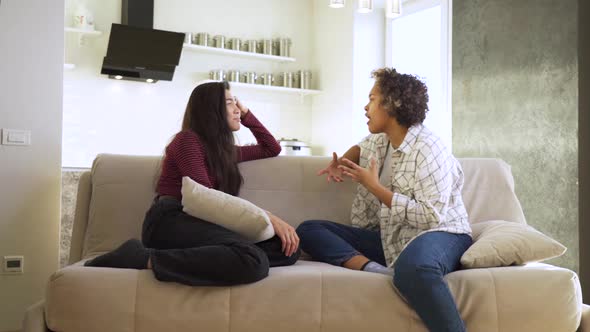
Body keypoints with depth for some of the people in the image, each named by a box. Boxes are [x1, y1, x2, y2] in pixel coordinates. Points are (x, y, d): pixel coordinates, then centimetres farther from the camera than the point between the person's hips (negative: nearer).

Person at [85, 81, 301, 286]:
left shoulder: (224, 149, 27)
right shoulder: (188, 139, 2)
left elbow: (272, 149, 40)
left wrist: (246, 114, 29)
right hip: (171, 222, -8)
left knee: (289, 249, -15)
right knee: (253, 261, -36)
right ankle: (146, 258, -26)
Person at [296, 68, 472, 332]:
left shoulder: (428, 149, -15)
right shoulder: (378, 141, 10)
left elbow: (430, 217, -24)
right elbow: (361, 146, 37)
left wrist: (375, 187, -17)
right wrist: (342, 162, 13)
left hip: (439, 235, -9)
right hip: (391, 239, 9)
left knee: (412, 266, -46)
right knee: (308, 230, -6)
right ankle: (376, 271, -30)